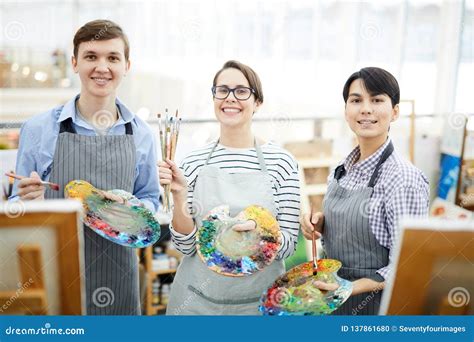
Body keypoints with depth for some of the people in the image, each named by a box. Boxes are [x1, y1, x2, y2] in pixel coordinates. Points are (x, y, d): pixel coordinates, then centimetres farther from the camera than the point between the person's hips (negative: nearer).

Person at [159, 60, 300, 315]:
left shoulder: (281, 161, -8)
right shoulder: (194, 162, -3)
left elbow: (288, 245, -5)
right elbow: (185, 245, -3)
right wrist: (179, 197, -17)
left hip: (260, 298, -1)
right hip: (198, 296, 1)